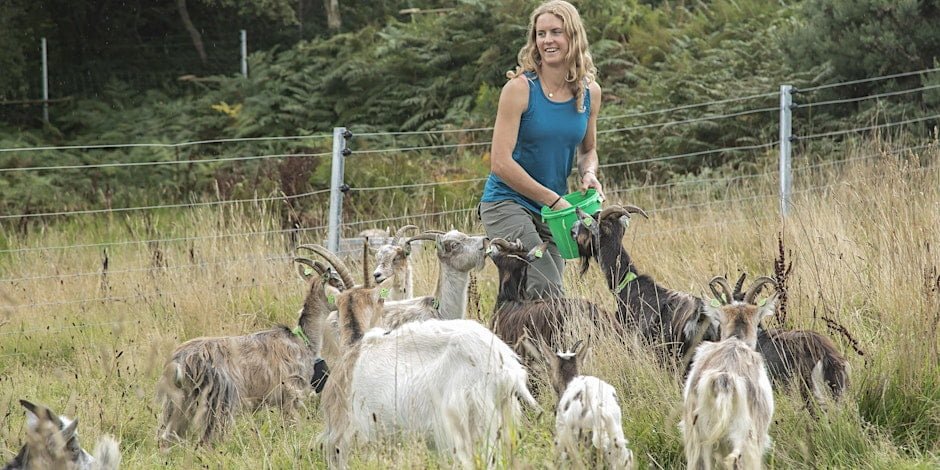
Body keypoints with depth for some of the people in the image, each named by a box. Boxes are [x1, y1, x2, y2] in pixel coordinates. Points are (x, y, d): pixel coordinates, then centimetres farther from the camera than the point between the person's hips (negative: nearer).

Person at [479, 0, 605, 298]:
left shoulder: (589, 92, 3)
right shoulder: (520, 88, -13)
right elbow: (501, 163, -16)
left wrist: (588, 173, -5)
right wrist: (554, 200, -17)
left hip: (552, 209, 6)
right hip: (507, 203, -6)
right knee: (548, 295, -23)